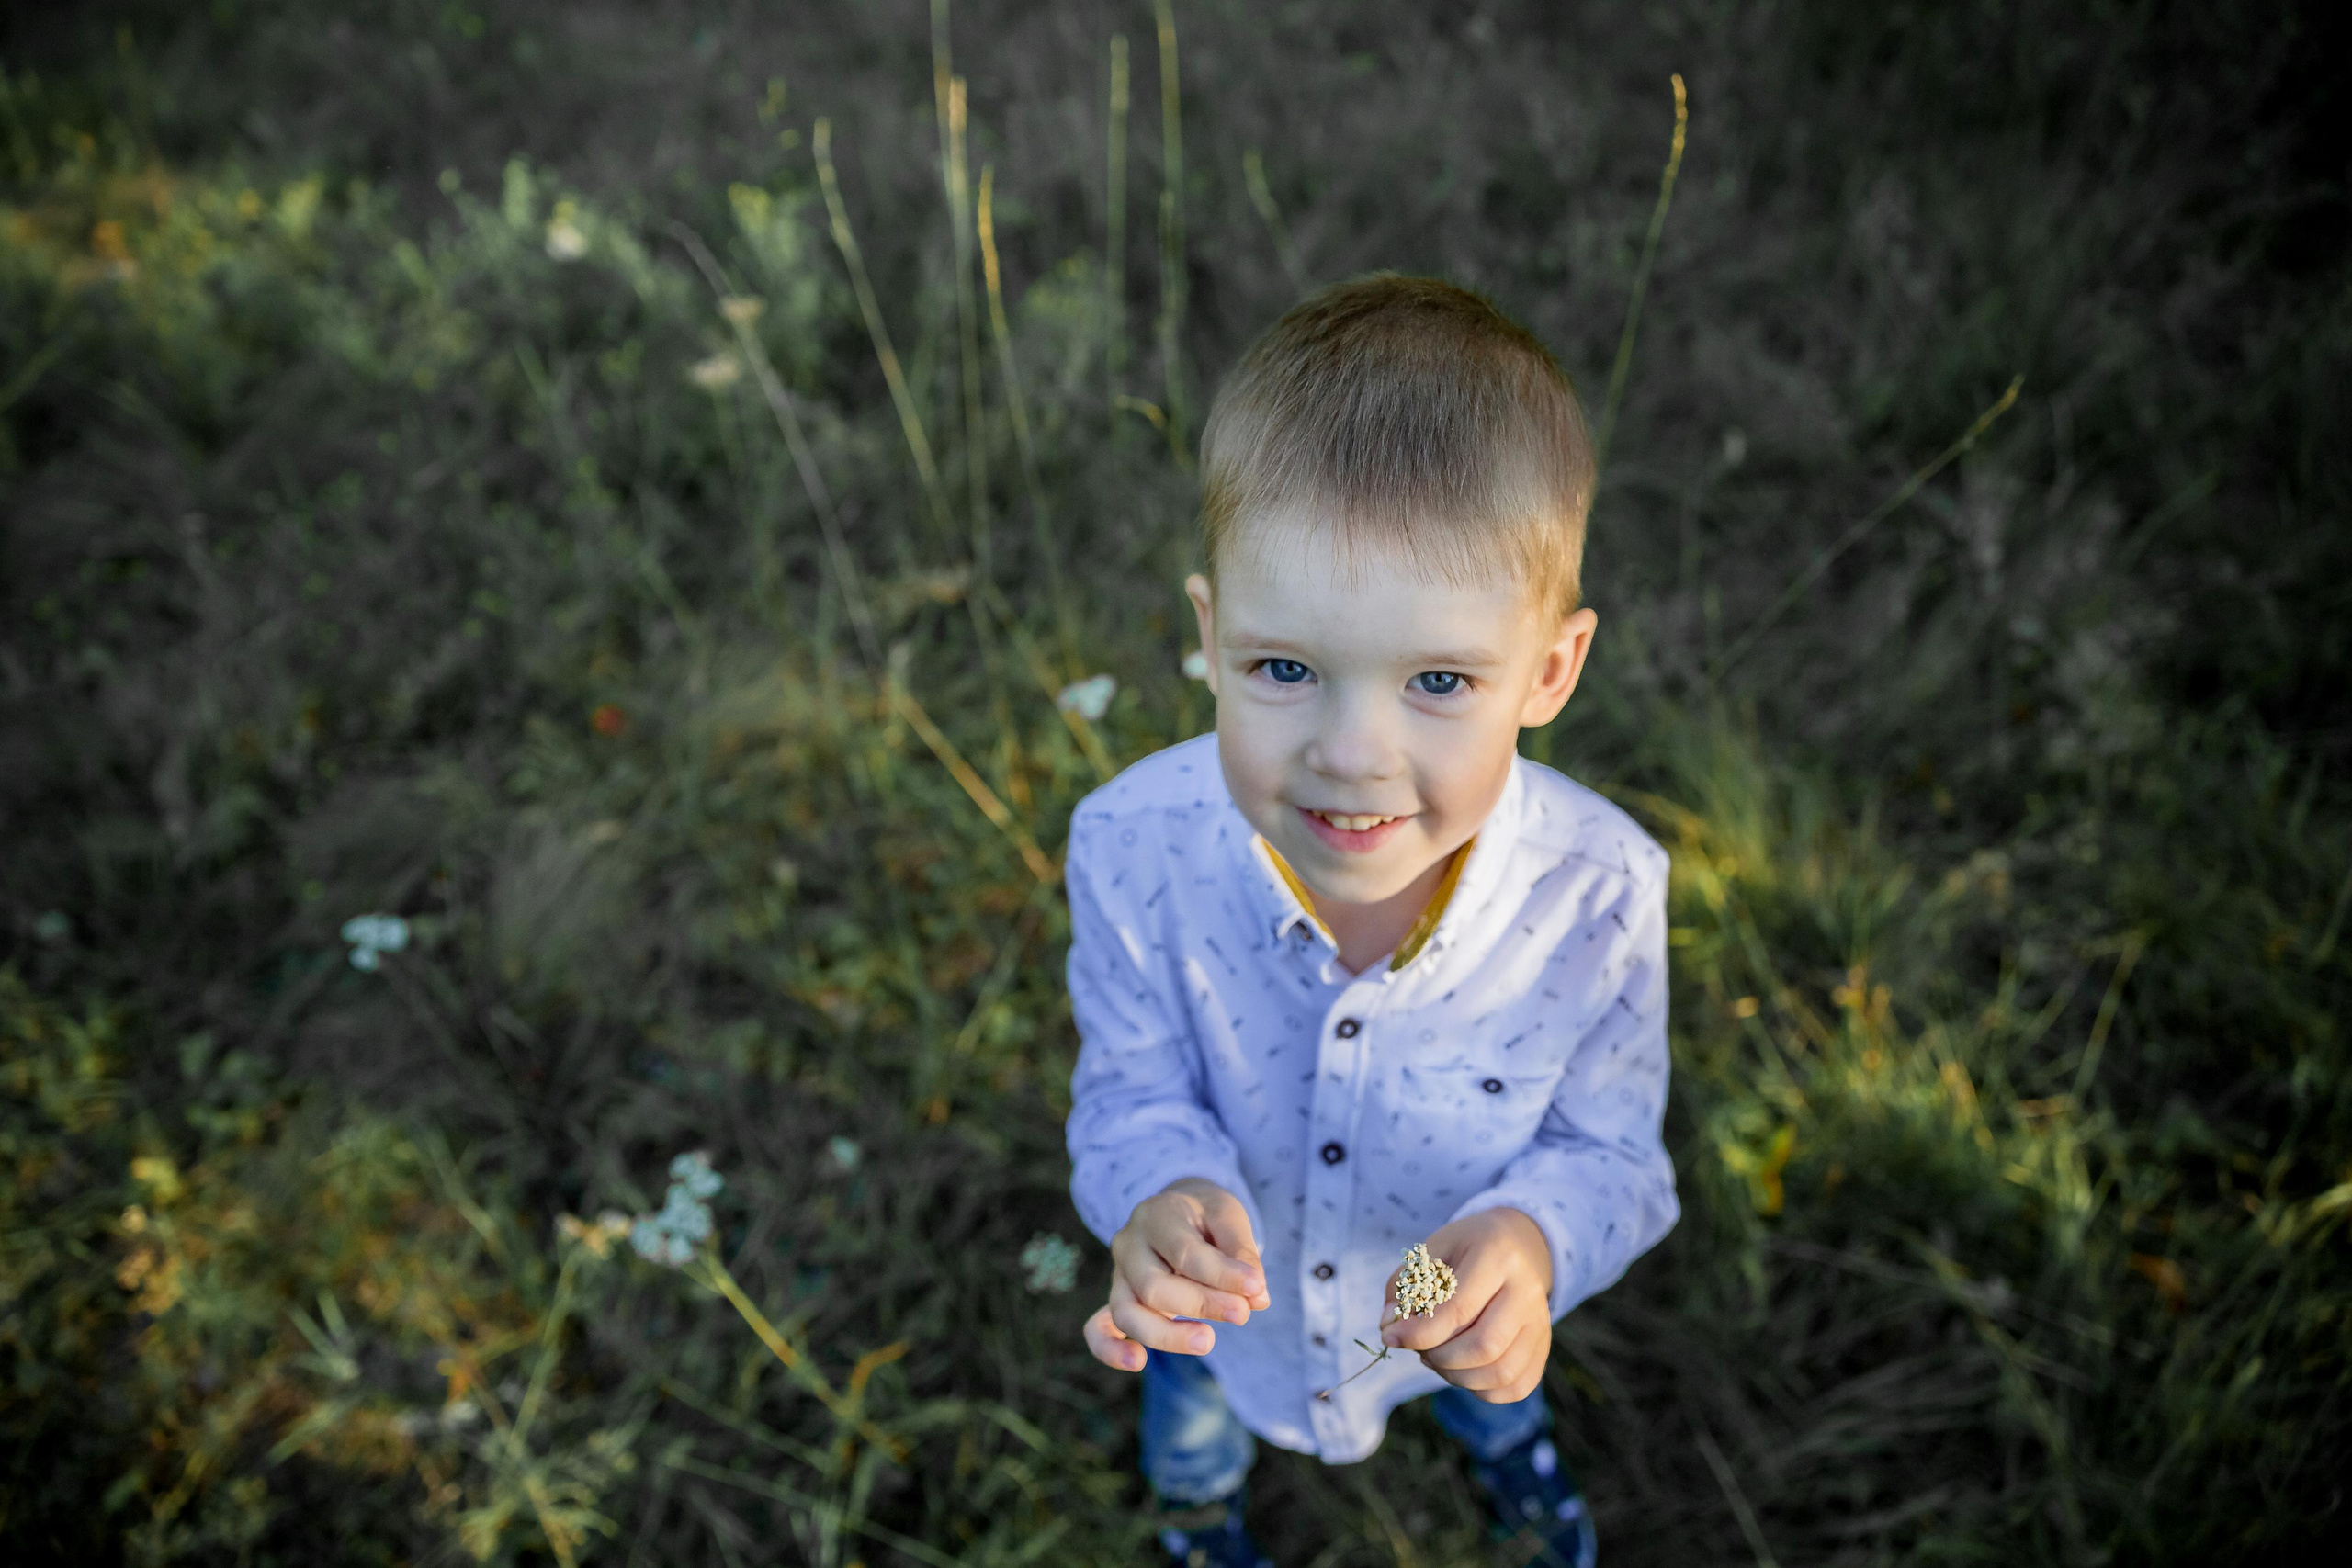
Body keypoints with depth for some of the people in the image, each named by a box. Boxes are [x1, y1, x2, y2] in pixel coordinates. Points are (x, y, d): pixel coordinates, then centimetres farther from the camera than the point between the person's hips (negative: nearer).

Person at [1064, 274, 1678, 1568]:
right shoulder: (1133, 848, -36)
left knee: (1491, 1392, 38)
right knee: (1194, 1411, 36)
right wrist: (1163, 1197, -44)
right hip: (1226, 1302, 0)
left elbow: (1609, 1148, -21)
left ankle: (1506, 1439, 78)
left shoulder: (1598, 892, -36)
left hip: (1461, 1300, 1)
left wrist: (1533, 1243, -44)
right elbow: (1134, 1090, -21)